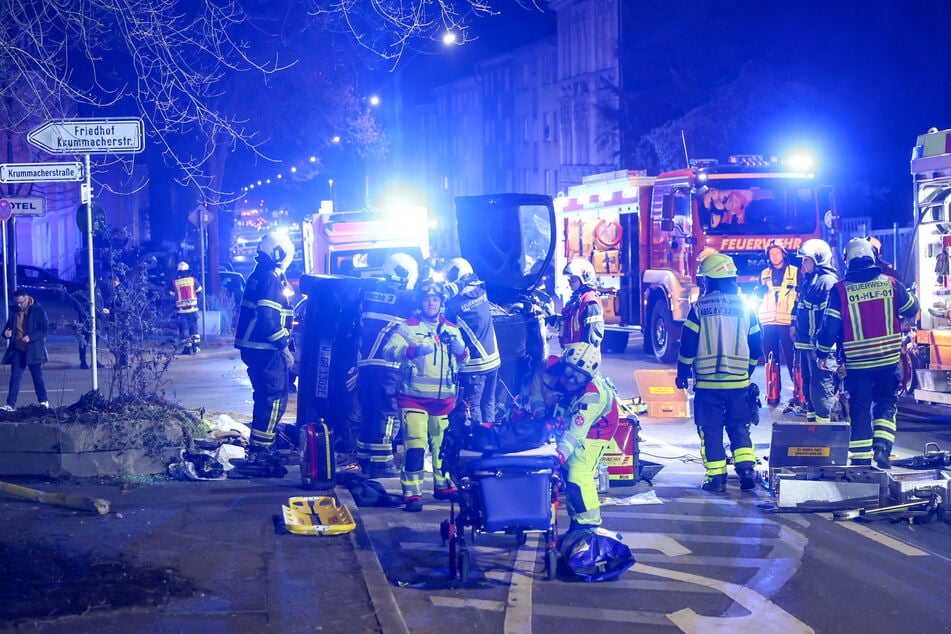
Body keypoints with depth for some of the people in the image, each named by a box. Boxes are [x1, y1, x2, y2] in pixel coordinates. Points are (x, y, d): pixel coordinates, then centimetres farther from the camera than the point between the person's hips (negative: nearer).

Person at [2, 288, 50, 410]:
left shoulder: (38, 311, -8)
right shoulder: (13, 311, 5)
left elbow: (45, 329, -10)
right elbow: (9, 325, 16)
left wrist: (30, 337, -22)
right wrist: (6, 332, -8)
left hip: (33, 350, -3)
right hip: (17, 350, 3)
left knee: (38, 377, 8)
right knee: (15, 377, -1)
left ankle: (44, 401, 23)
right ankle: (10, 405, -2)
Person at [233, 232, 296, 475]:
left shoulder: (257, 276, 16)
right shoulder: (271, 280, -16)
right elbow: (269, 320, -24)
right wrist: (284, 347, -17)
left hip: (253, 347, 10)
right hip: (267, 351, -10)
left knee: (264, 397, 19)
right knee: (274, 399, -8)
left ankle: (257, 448, 27)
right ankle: (261, 451, -9)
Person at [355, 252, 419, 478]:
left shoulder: (370, 293, 12)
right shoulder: (405, 298, -8)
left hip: (365, 362, 7)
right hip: (388, 365, -7)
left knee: (369, 412, 15)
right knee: (388, 413, -3)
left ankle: (364, 458, 21)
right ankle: (381, 462, -6)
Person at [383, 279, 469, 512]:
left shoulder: (451, 330, 13)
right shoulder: (408, 327, -1)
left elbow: (464, 360, 12)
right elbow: (389, 350, -14)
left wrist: (460, 350, -12)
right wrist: (413, 351, -32)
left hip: (444, 398, 4)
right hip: (414, 397, -4)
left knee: (443, 444, 12)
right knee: (415, 445, -12)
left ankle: (444, 485, 29)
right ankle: (412, 493, -9)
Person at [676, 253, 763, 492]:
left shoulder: (700, 307, -5)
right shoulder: (744, 307, 3)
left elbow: (688, 344, -4)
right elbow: (756, 345, 8)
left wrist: (682, 373, 8)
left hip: (707, 381, -2)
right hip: (738, 381, 2)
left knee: (711, 430, 4)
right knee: (739, 426, 12)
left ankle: (716, 477, 3)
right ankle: (745, 468, -2)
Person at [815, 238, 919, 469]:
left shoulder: (840, 290, -10)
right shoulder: (891, 284, -3)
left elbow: (830, 326, -9)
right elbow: (912, 309, 13)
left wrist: (823, 354, 5)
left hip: (857, 364, -1)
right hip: (889, 360, 1)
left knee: (859, 409, 9)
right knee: (887, 403, 16)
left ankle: (861, 459, 12)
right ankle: (881, 447, -2)